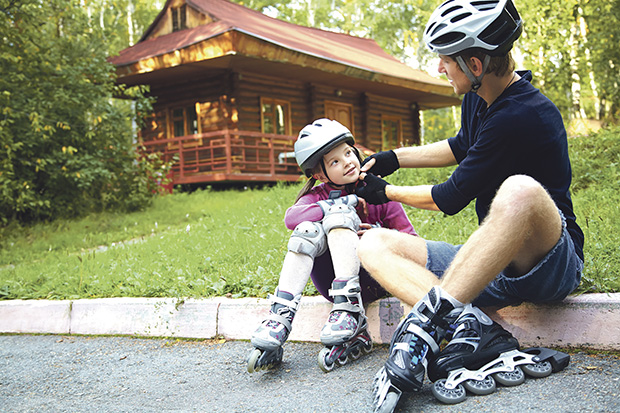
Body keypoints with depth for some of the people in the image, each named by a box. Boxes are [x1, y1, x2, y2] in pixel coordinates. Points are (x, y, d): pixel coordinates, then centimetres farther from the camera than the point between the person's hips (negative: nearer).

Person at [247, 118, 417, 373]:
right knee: (308, 229, -24)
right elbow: (291, 217, -19)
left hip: (372, 279, -2)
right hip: (334, 283, 2)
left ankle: (350, 310, -34)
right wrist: (339, 204, -24)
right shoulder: (319, 195, 5)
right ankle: (280, 317, -31)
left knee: (337, 215, -23)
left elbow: (410, 239, 0)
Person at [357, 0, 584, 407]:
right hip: (495, 266, 9)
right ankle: (466, 325, -32)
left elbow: (450, 199, -14)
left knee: (519, 191, -42)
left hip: (552, 262, -8)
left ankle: (427, 321, -38)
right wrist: (394, 158, 25)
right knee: (374, 244, -8)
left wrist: (386, 192, 3)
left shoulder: (522, 116, -21)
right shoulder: (478, 99, 6)